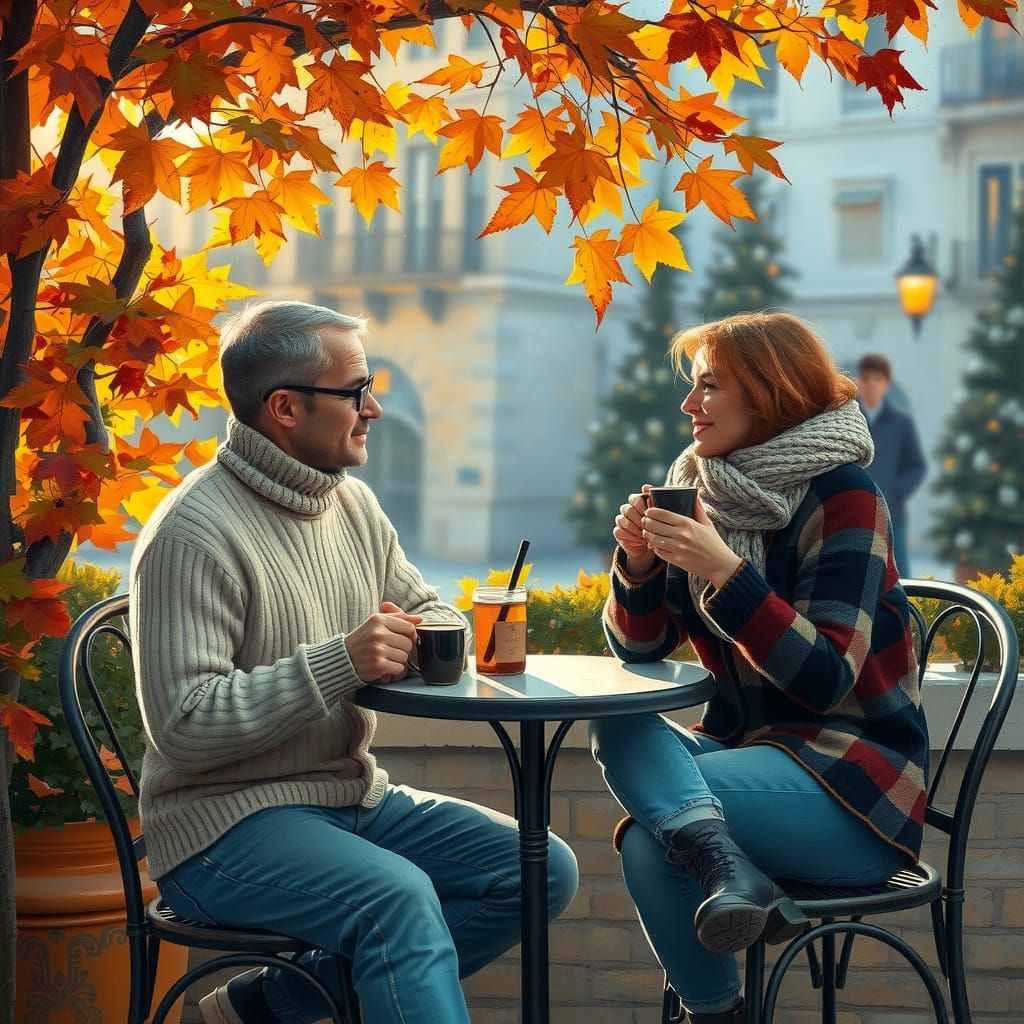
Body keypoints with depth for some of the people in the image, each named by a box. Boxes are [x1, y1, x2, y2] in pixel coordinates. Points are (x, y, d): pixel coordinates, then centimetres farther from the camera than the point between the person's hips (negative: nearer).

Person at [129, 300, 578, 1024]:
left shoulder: (353, 503, 11)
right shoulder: (195, 533, -15)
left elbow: (438, 613, 19)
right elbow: (184, 726, -22)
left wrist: (413, 638, -6)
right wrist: (340, 662, -26)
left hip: (356, 796, 9)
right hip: (227, 821, -9)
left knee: (543, 870, -5)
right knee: (398, 896, -35)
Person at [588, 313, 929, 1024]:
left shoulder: (841, 495, -11)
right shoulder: (705, 491, 7)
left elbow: (825, 679, -19)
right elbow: (639, 649, 7)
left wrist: (725, 571, -27)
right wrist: (639, 561, -12)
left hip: (855, 779, -6)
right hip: (749, 742, 6)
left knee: (652, 833, -28)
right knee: (615, 726, -26)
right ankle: (734, 875, -34)